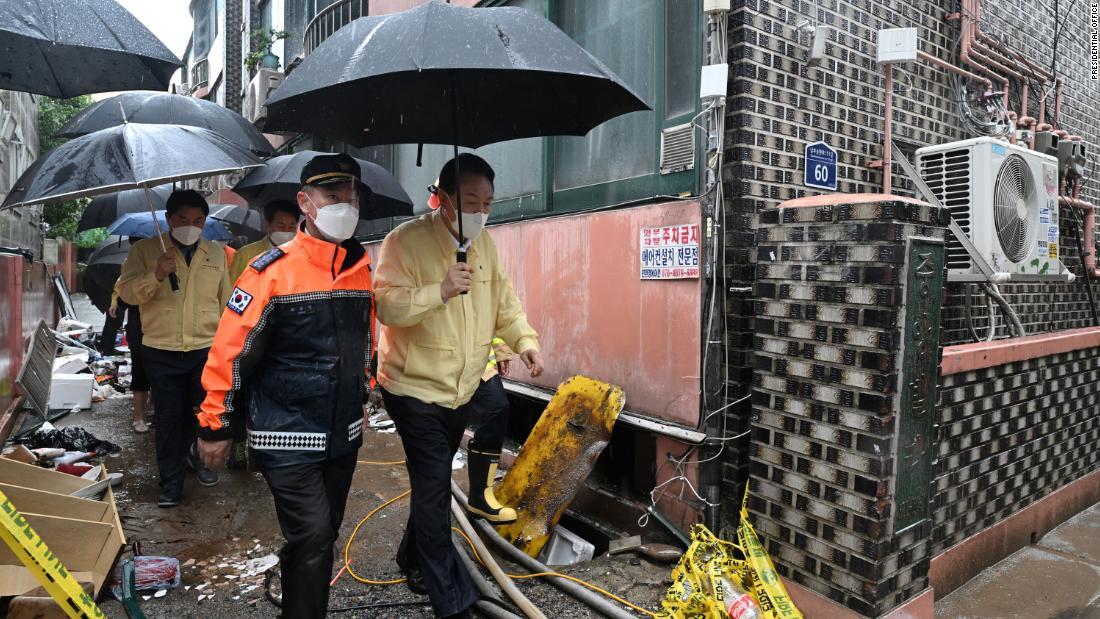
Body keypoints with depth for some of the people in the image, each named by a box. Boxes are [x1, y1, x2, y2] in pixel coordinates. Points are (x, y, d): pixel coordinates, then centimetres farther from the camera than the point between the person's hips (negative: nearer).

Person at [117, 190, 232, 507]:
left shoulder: (217, 254, 7)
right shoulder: (145, 250, 1)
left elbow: (226, 302, 12)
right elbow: (127, 291, -7)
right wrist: (156, 276, -25)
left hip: (206, 349, 1)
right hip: (161, 352, -1)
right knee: (169, 419, 6)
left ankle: (197, 455, 36)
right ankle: (171, 481, 20)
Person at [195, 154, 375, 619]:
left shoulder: (362, 267, 4)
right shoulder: (273, 270, -14)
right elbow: (229, 349, -11)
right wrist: (215, 425, -7)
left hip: (343, 435, 6)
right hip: (287, 437, -6)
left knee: (322, 538, 18)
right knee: (312, 538, -5)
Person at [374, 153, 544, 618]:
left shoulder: (485, 243, 4)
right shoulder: (406, 240, -16)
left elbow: (504, 302, 10)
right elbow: (386, 305, -23)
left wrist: (525, 340, -4)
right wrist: (440, 291, -34)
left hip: (462, 388, 7)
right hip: (415, 388, -6)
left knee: (432, 482, 21)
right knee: (434, 489, -2)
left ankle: (413, 559, 45)